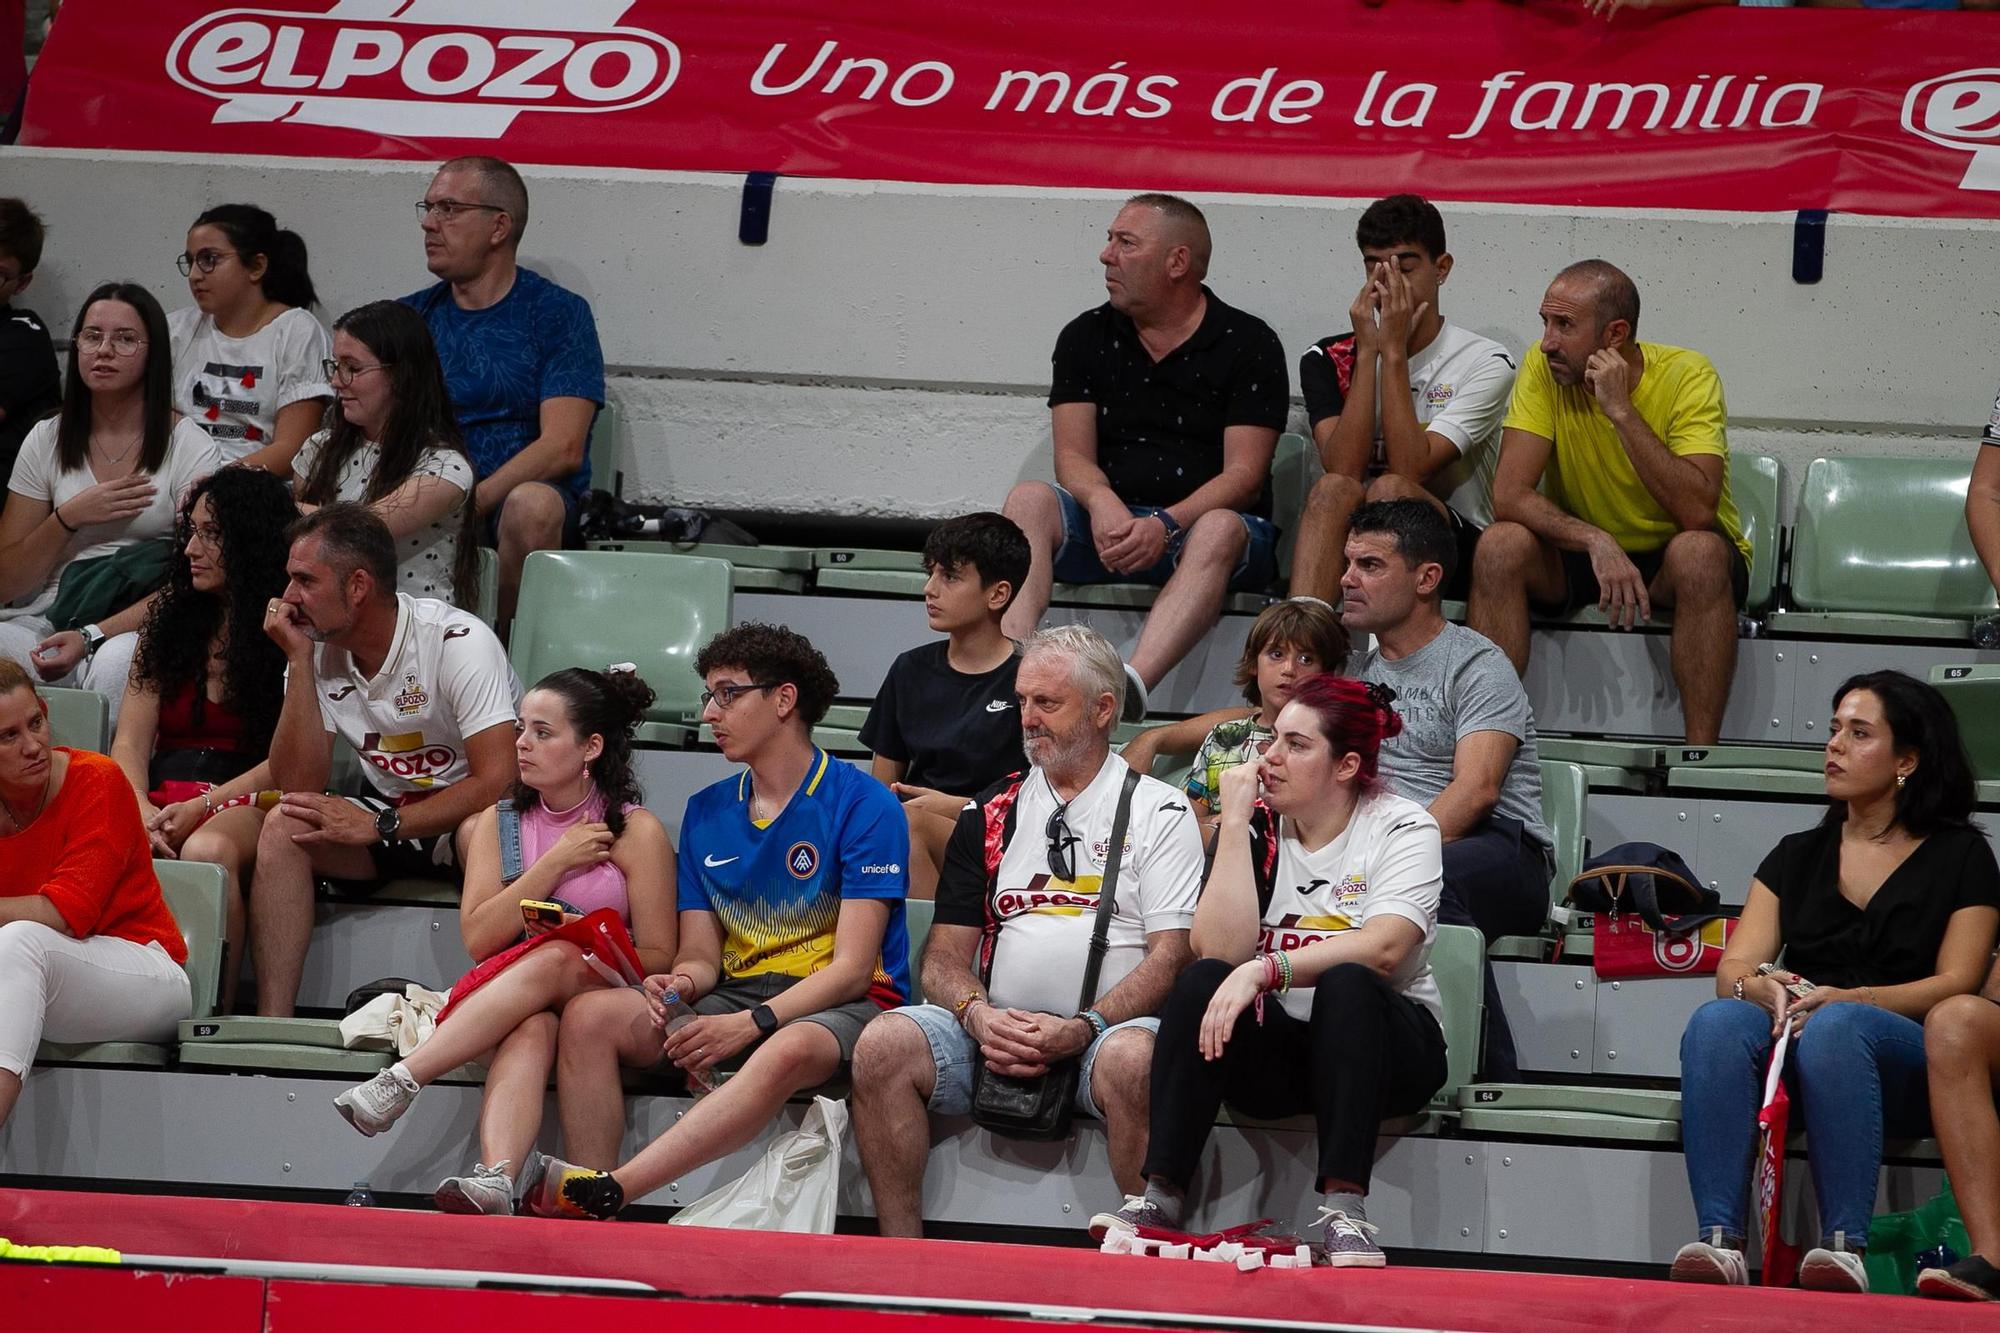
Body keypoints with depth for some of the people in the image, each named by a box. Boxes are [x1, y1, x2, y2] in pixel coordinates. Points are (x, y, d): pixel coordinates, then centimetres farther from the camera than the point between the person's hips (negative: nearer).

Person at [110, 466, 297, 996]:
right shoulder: (171, 615, 19)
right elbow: (130, 742, 11)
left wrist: (200, 808, -16)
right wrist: (141, 811, -10)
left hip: (246, 799, -4)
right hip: (164, 790, 4)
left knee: (206, 849, -39)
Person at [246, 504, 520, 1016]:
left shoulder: (458, 642, -20)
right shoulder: (318, 650, -3)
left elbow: (498, 780, -27)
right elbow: (296, 784, -9)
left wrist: (379, 826, -25)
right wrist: (299, 662, -15)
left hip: (468, 814, -5)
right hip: (393, 813, 5)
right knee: (285, 826, -20)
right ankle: (272, 1029, -23)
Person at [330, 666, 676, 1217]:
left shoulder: (635, 831, 3)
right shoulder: (500, 821, 14)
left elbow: (658, 959, 1)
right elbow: (478, 938, 1)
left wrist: (586, 952, -18)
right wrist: (555, 863, -6)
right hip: (500, 995, 2)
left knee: (554, 964, -37)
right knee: (531, 1030, -36)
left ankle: (402, 1080, -45)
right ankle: (495, 1178, -61)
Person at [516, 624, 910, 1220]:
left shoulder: (863, 805, -6)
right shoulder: (706, 812, 14)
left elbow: (851, 968, -12)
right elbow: (701, 957, 12)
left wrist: (750, 1024, -24)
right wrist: (678, 985, -14)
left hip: (838, 1007, -6)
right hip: (735, 994, 6)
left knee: (789, 1051, -42)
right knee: (589, 1015, -19)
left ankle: (602, 1192, -52)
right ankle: (590, 1222, -32)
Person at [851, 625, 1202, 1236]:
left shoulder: (1158, 812, 7)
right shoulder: (990, 814, 19)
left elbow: (1170, 956, -2)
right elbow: (944, 957, 15)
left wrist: (1082, 1029, -17)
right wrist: (979, 1015, -8)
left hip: (1103, 1031, -4)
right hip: (995, 1032, 4)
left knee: (1134, 1060, -39)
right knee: (884, 1044, -24)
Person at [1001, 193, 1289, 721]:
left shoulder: (1249, 343, 1)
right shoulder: (1087, 337, 13)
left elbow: (1243, 475, -8)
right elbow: (1073, 456, 4)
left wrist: (1166, 525, -26)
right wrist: (1103, 503, -21)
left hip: (1198, 524, -3)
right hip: (1107, 523, 3)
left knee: (1221, 529, -37)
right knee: (1029, 500, -25)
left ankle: (1129, 686, -61)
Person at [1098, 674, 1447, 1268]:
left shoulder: (1403, 829, -5)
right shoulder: (1258, 828, 3)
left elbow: (1384, 949, -24)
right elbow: (1220, 949, -12)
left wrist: (1263, 971, -33)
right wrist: (1235, 822, -13)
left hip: (1378, 1045, -3)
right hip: (1278, 1051, 3)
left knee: (1345, 985, -34)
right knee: (1202, 982, -25)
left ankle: (1345, 1209, -41)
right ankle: (1160, 1195, -29)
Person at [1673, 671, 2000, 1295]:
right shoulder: (1798, 855, 23)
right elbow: (1734, 966, 12)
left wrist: (1847, 999, -17)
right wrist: (1757, 986, -15)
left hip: (1907, 1064, -3)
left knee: (1835, 1027, -39)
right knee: (1716, 1023, -32)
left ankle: (1844, 1244, -42)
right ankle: (1720, 1242, -41)